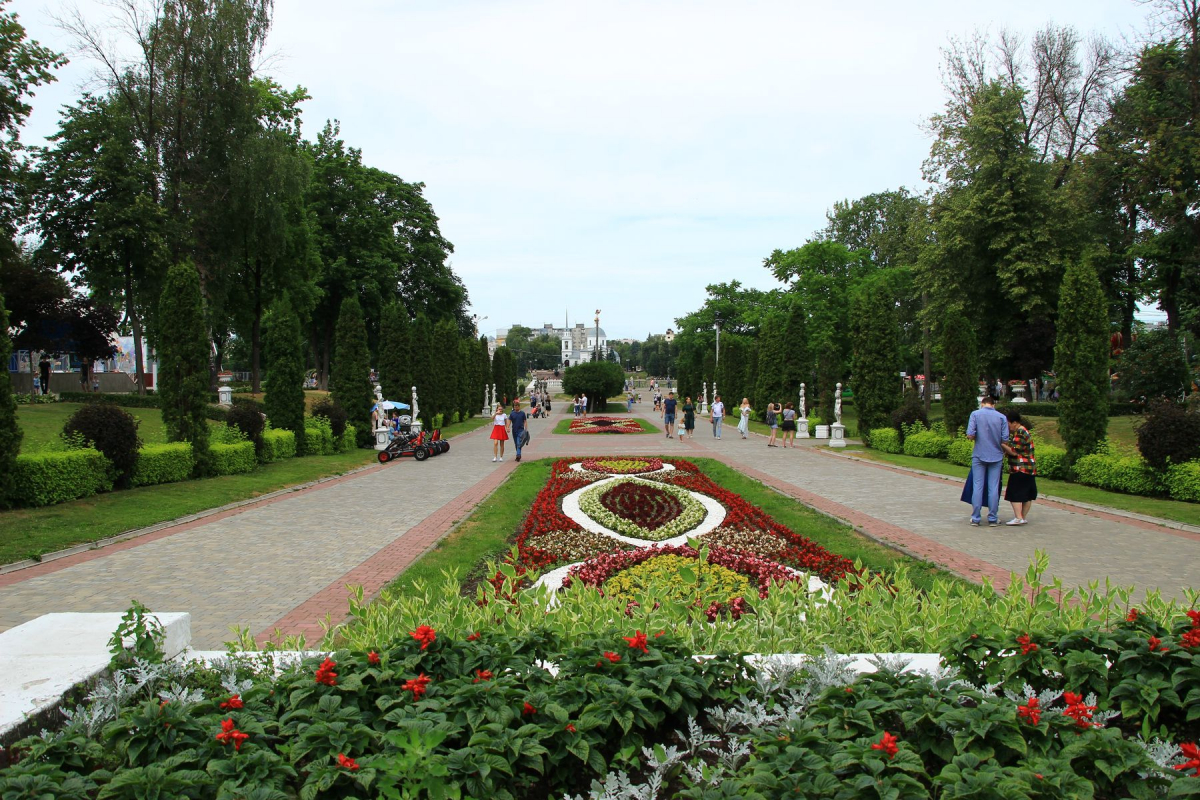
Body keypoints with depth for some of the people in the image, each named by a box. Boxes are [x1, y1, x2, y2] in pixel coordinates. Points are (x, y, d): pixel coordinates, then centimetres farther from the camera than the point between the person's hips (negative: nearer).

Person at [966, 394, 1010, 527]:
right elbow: (1005, 440, -6)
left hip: (979, 456, -1)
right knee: (994, 487, 6)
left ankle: (975, 518, 6)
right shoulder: (1002, 417, -2)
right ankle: (992, 519, 10)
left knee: (977, 487, 4)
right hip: (996, 456, 1)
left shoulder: (975, 414, -5)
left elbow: (970, 435, -13)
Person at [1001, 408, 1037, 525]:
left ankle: (1018, 518, -13)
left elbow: (1014, 451, -19)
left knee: (1014, 493, -8)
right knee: (1027, 494, 12)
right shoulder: (1022, 431, 17)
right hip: (1029, 468, 10)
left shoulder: (1020, 433, -16)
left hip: (1020, 469, -10)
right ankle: (1024, 517, 18)